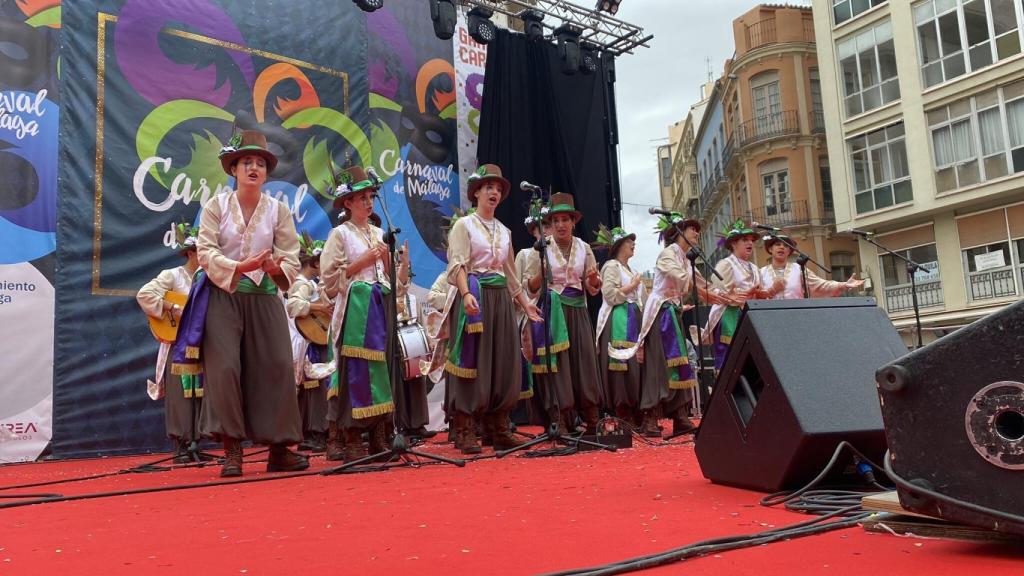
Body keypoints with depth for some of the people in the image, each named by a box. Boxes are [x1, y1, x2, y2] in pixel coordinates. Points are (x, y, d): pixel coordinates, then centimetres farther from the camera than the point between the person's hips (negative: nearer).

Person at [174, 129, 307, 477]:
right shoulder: (216, 206, 2)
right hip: (222, 297, -1)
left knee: (276, 368, -4)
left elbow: (291, 259, 0)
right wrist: (239, 268, -22)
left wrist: (278, 268, -22)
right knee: (224, 368, -8)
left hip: (264, 298, 2)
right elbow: (206, 253, -7)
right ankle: (232, 451, 1)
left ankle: (279, 448, 5)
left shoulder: (278, 210, 6)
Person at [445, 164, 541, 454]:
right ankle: (465, 432, -1)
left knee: (503, 364, 4)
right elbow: (458, 265, -11)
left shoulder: (504, 231, 19)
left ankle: (501, 430, 11)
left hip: (501, 299, 6)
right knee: (472, 363, -6)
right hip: (476, 297, -6)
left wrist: (526, 303, 17)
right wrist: (466, 294, -27)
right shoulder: (464, 225, 1)